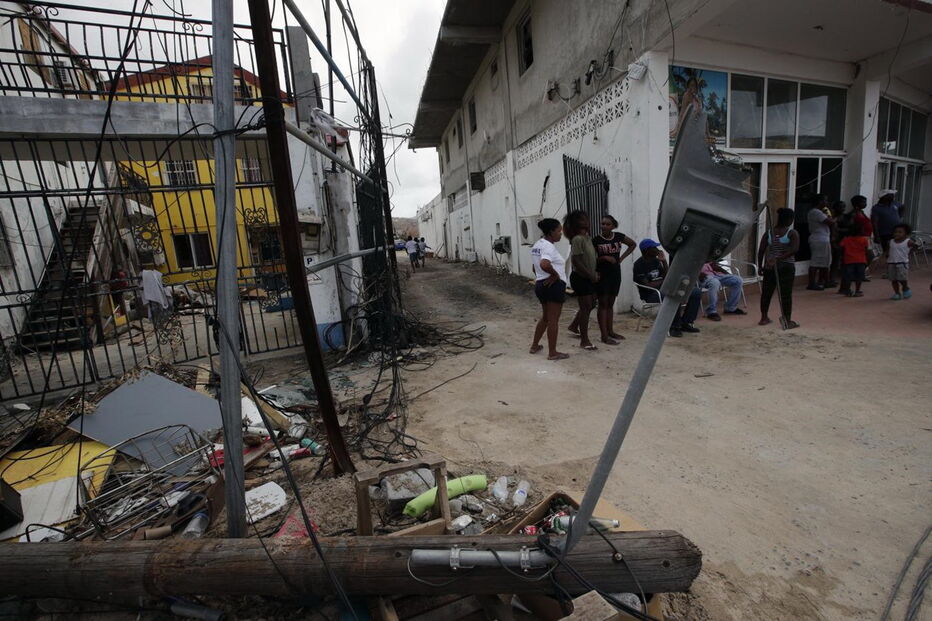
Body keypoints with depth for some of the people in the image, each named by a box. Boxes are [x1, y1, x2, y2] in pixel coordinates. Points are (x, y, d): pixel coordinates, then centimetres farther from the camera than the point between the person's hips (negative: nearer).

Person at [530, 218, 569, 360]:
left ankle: (534, 346, 30)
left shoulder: (537, 245, 13)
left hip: (541, 284, 10)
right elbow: (544, 264, -36)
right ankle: (553, 353, 9)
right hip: (554, 285, -10)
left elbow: (537, 266, 20)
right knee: (553, 320, 0)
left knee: (545, 317, 22)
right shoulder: (549, 246, -18)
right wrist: (555, 274, -22)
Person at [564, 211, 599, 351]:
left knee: (591, 303, 18)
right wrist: (591, 276, -17)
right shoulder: (578, 239, -18)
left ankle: (574, 326, 37)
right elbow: (576, 262, -23)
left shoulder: (587, 237, 10)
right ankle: (584, 340, 8)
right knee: (586, 307, -3)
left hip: (588, 277, 9)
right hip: (580, 277, -9)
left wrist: (594, 273, 7)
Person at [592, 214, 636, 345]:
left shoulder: (619, 236, 1)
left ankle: (610, 331, 24)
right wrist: (604, 257, -22)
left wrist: (622, 258, 7)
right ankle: (604, 336, 0)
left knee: (611, 303, 13)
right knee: (603, 304, -2)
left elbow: (633, 244, 16)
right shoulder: (596, 240, -9)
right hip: (602, 274, -4)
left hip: (615, 273, 4)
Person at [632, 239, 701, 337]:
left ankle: (685, 323, 4)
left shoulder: (656, 260, 11)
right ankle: (674, 326, -17)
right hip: (650, 295, -8)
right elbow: (647, 286, -19)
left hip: (663, 290, 8)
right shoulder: (639, 265, -13)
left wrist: (664, 261, 0)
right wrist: (662, 281, -7)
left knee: (697, 292, -1)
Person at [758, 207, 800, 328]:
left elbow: (760, 251, 1)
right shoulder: (792, 233, -5)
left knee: (766, 292, 10)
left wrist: (760, 266, 6)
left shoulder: (768, 233, 3)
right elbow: (794, 249, -20)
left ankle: (763, 318, 18)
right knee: (786, 294, 1)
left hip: (769, 267, 3)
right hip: (786, 267, -3)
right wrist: (780, 258, -18)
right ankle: (788, 321, 6)